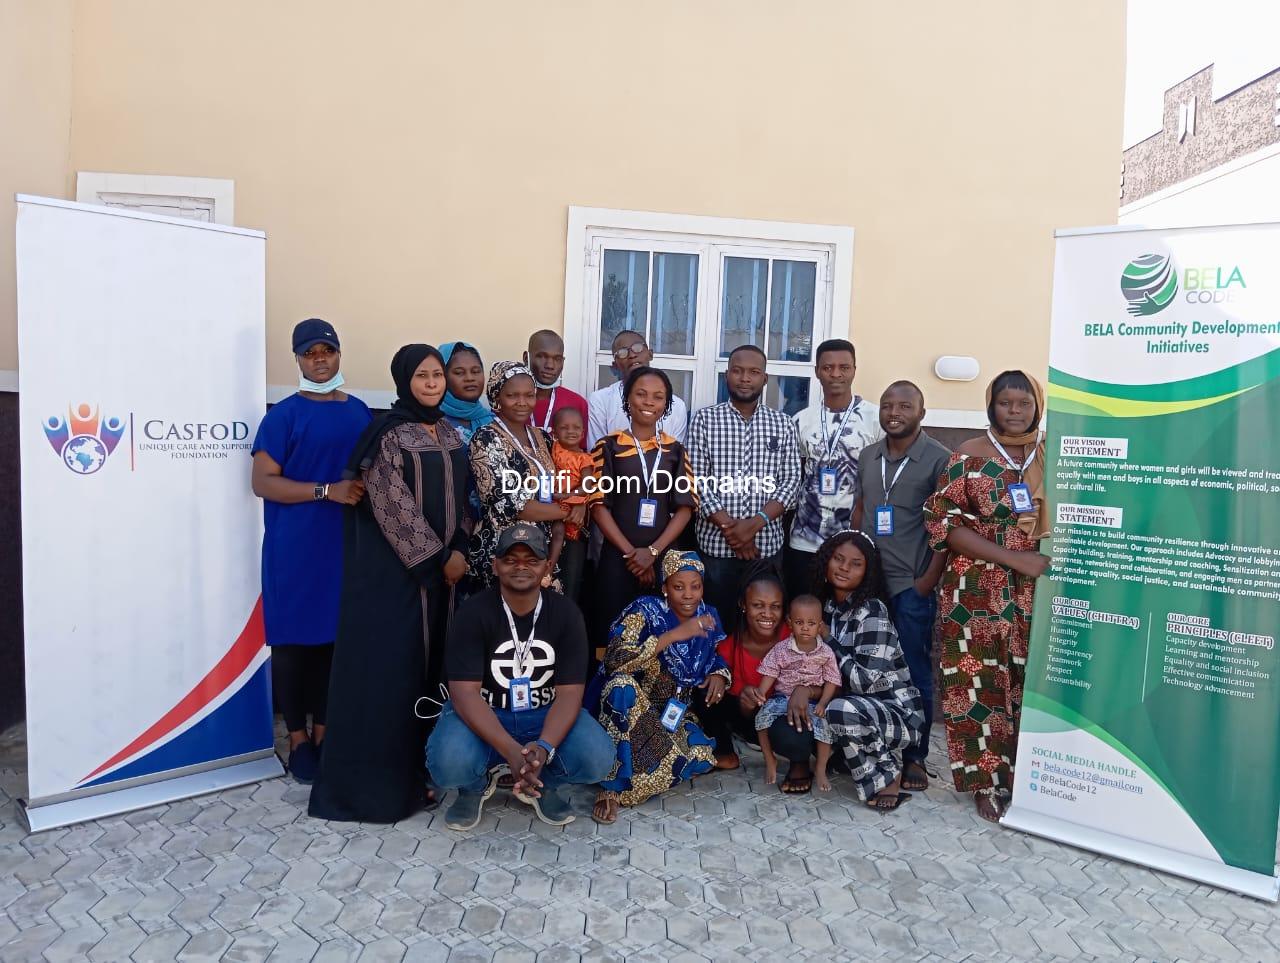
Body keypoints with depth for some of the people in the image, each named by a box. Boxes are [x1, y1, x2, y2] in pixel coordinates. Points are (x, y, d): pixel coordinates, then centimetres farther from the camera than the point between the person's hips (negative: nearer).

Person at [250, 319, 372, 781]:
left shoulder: (359, 412, 11)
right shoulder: (284, 415, -4)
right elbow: (263, 482, -10)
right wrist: (328, 490, -18)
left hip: (347, 544, 5)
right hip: (294, 548, -4)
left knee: (335, 637, 11)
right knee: (292, 640, 4)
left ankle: (323, 729, 25)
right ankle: (297, 737, 18)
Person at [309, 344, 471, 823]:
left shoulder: (451, 434, 11)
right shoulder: (387, 433, -10)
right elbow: (394, 505, -15)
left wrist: (459, 550, -2)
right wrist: (436, 557, -14)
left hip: (446, 564, 7)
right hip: (395, 566, -6)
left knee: (432, 662, 11)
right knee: (390, 664, -1)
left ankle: (421, 764, 23)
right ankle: (379, 776, 11)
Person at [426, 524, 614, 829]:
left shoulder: (566, 613, -10)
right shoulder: (473, 612, -16)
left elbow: (569, 693, -14)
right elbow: (464, 692, -22)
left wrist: (544, 747, -33)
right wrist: (511, 751, -36)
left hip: (546, 714, 2)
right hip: (483, 714, -1)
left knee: (598, 759, -24)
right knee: (449, 765, -32)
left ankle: (543, 785, 10)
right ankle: (476, 785, 7)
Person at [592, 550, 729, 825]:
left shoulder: (708, 616, -3)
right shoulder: (646, 610, -17)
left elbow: (717, 657, 16)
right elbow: (615, 660, -31)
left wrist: (719, 674, -9)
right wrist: (675, 635, -33)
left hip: (676, 713, 4)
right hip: (632, 708, -4)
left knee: (701, 759, -25)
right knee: (622, 683, -37)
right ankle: (611, 787, -24)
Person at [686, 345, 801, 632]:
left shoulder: (782, 424, 6)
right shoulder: (705, 419, 0)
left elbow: (791, 481, 1)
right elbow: (697, 481, -5)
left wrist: (756, 523, -14)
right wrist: (729, 527, -13)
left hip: (767, 545, 2)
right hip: (715, 543, -1)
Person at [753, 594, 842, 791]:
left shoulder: (826, 653, -2)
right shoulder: (781, 650, -2)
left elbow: (831, 681, -1)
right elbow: (769, 674, -3)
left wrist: (822, 703, -14)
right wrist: (760, 694, -18)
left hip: (812, 701, 0)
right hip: (783, 697, 0)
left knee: (824, 723, -27)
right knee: (763, 714, -25)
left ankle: (820, 770, -6)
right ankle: (770, 761, -3)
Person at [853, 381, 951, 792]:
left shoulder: (940, 460, -5)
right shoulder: (867, 456, 11)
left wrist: (929, 579, -10)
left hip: (912, 585, -5)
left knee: (914, 673, 3)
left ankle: (915, 757, 16)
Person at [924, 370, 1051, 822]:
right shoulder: (969, 456, -2)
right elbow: (945, 523, -9)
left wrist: (1052, 559, -4)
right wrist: (1012, 558, -15)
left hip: (1039, 593, 3)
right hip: (980, 591, -2)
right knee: (981, 682, 1)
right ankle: (989, 781, 16)